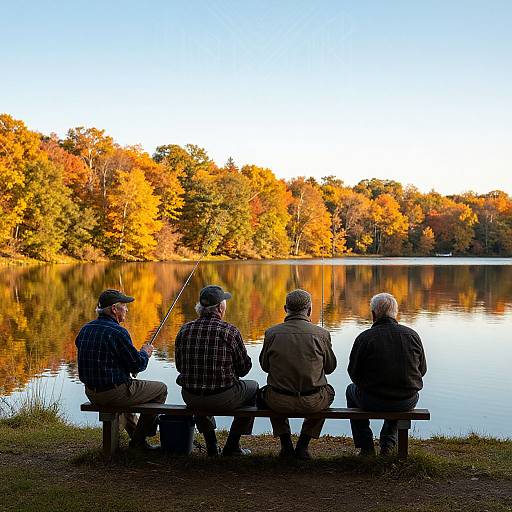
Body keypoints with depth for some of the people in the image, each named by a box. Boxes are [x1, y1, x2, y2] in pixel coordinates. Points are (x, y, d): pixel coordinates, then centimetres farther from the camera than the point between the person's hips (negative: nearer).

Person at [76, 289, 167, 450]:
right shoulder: (118, 332, -19)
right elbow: (137, 365, -15)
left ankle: (135, 434, 41)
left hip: (91, 394, 8)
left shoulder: (85, 329, 5)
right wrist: (145, 353, 8)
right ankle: (139, 439, 14)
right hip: (114, 393, -8)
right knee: (160, 389, 9)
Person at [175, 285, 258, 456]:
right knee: (253, 388, 26)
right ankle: (232, 446, 25)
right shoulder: (230, 331, -13)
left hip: (190, 399, 4)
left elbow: (180, 366, 9)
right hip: (223, 399, -4)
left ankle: (211, 446, 37)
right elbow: (244, 368, -4)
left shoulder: (185, 330, -2)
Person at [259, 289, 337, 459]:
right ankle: (302, 445, 25)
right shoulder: (321, 334, -8)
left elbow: (265, 366, 7)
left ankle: (286, 444, 26)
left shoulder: (272, 333, -7)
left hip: (279, 402, 1)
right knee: (328, 391, 34)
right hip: (312, 403, -1)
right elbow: (330, 367, 5)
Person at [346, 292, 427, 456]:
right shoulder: (412, 335, -3)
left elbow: (354, 373, -4)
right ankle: (388, 444, 30)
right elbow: (422, 369, 8)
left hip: (373, 402, -3)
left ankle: (366, 447, 27)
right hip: (407, 403, 3)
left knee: (351, 390, 31)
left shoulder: (364, 337, -12)